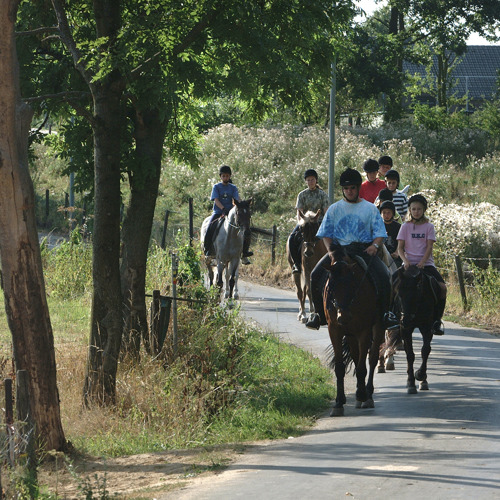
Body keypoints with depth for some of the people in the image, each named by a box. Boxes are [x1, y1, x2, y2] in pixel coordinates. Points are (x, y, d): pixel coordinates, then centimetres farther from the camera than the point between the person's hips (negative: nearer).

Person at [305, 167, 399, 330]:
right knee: (316, 275, -20)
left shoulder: (370, 208, 10)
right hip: (339, 249, 1)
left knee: (383, 276, -27)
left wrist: (375, 245, -15)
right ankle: (320, 314, -5)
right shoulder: (335, 209, 12)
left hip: (365, 250, -1)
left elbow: (379, 233, 6)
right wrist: (330, 250, -8)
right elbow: (326, 234, 10)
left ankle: (384, 313, -13)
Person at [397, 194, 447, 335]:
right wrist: (405, 260, -15)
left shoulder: (429, 227, 9)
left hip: (426, 263, 1)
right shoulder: (405, 227, 10)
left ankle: (436, 319, -11)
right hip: (409, 263, 0)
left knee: (442, 287, -21)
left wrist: (422, 262, -17)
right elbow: (400, 247, 5)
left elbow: (429, 247, -1)